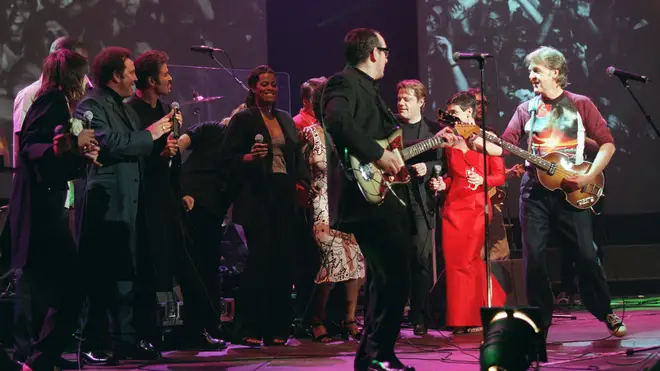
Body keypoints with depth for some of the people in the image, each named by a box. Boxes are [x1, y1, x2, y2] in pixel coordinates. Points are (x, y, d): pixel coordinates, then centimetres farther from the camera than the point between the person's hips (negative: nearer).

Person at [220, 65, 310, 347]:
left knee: (282, 260, 1)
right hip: (257, 197, -5)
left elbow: (297, 157, 22)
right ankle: (249, 329, -5)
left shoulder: (286, 120, 19)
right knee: (260, 258, -12)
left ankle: (277, 328, 7)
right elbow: (227, 158, -4)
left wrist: (302, 181, 6)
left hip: (284, 196, 6)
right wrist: (251, 157, -22)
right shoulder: (243, 119, 1)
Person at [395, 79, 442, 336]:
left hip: (421, 197, 0)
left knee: (421, 258, -5)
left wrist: (427, 168, -12)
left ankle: (419, 318, 2)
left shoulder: (434, 130, 10)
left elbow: (441, 163, 6)